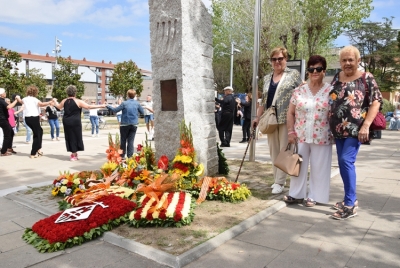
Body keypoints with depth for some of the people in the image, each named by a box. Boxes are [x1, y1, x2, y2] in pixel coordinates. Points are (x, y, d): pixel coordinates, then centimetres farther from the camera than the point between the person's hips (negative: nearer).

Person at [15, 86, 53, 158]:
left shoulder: (25, 99, 13)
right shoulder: (34, 99, -8)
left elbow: (21, 101, 39)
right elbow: (42, 104, -29)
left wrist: (18, 98, 59)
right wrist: (50, 102, -31)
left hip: (27, 118, 8)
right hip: (34, 118, -8)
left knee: (39, 131, 25)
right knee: (37, 135, 3)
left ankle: (38, 148, 23)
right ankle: (33, 153, 3)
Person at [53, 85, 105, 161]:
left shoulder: (64, 101, 7)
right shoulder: (78, 101, -10)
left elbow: (59, 106, 26)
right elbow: (89, 107, -14)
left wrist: (55, 101, 47)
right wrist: (101, 106, -10)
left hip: (66, 122, 5)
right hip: (75, 122, -5)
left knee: (69, 137, 12)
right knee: (76, 137, 6)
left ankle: (73, 153, 18)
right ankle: (74, 155, 11)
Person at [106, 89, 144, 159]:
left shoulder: (124, 103, -10)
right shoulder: (137, 103, -1)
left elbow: (115, 110, -7)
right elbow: (142, 112, 7)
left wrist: (108, 106, 7)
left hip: (125, 124, -2)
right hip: (134, 124, 2)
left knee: (123, 140, 11)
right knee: (131, 141, 4)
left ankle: (122, 156, 16)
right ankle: (130, 156, 3)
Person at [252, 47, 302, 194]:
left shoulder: (293, 74, 2)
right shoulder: (267, 78, 15)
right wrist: (257, 117, 12)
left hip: (286, 119, -5)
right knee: (273, 150, 9)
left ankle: (280, 182, 4)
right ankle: (277, 179, 20)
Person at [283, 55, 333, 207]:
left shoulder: (330, 91, -1)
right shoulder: (299, 91, 4)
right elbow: (291, 112, 6)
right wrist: (291, 131, -1)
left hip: (321, 137, -2)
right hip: (300, 136, 2)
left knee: (318, 167, 6)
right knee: (298, 165, 9)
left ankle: (313, 196, 21)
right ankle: (296, 194, 22)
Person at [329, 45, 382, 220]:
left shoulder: (366, 78, -3)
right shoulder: (337, 77, 12)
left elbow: (376, 102, -7)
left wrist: (366, 125, -17)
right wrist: (330, 125, 14)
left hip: (356, 129, -6)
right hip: (339, 129, 6)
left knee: (347, 160, -16)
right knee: (343, 163, 9)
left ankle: (350, 205, -8)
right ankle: (351, 199, 24)